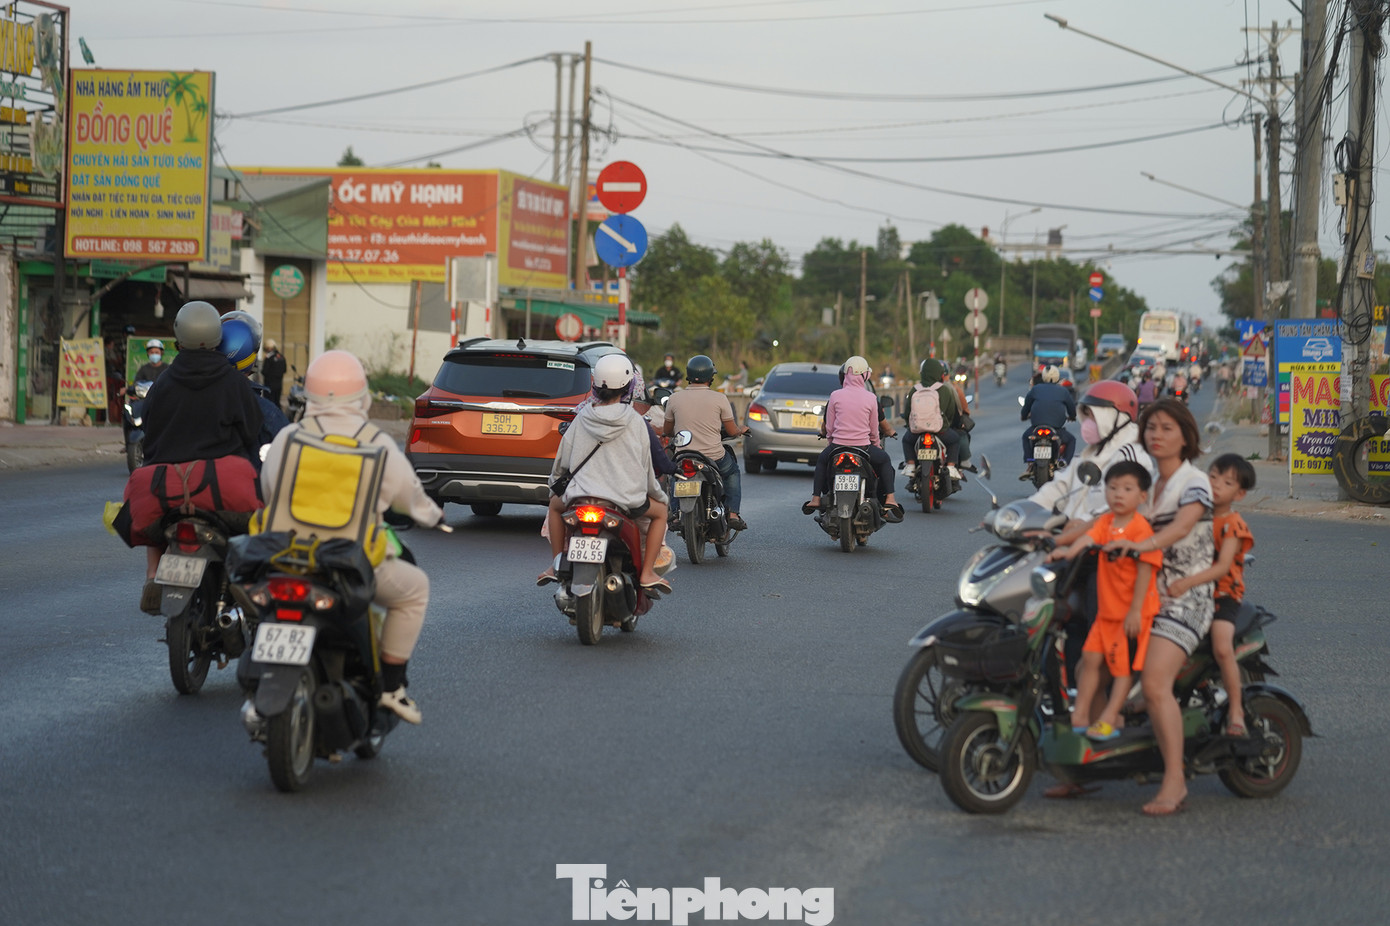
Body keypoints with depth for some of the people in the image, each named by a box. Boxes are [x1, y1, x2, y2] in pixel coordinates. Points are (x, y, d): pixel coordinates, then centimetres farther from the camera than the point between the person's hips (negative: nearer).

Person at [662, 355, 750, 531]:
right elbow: (732, 431, 0)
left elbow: (667, 431, 10)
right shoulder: (719, 399, -7)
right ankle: (733, 514, 13)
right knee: (733, 471, 30)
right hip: (714, 457, -1)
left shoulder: (674, 398, -2)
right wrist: (741, 430, 23)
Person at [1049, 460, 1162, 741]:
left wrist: (1135, 610, -19)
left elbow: (1145, 569, -17)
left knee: (1123, 664, 0)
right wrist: (1069, 551, -34)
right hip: (1107, 608, 7)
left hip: (1132, 610, -7)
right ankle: (1079, 716, 12)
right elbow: (1089, 538, -11)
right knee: (1090, 657, 6)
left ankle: (1109, 720, 4)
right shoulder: (1105, 522, 6)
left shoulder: (1141, 528, -14)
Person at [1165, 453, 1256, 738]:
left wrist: (1188, 582, -33)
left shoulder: (1233, 525, -9)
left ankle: (1236, 711, -14)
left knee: (1222, 648, -26)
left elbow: (1222, 567, -20)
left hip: (1222, 594, -6)